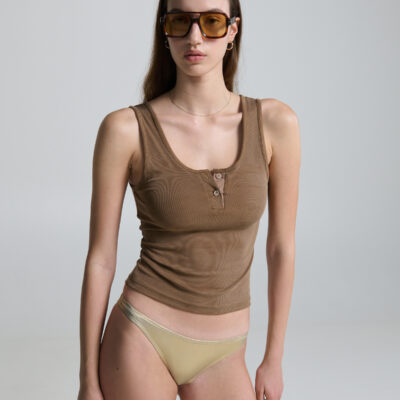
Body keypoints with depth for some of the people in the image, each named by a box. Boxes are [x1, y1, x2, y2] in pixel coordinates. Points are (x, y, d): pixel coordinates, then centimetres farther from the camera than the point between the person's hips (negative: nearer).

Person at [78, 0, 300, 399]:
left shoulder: (275, 123, -5)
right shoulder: (125, 129, -10)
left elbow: (281, 247, 2)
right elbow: (100, 259, -5)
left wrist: (273, 358, 6)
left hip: (220, 358, 2)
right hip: (142, 342, -2)